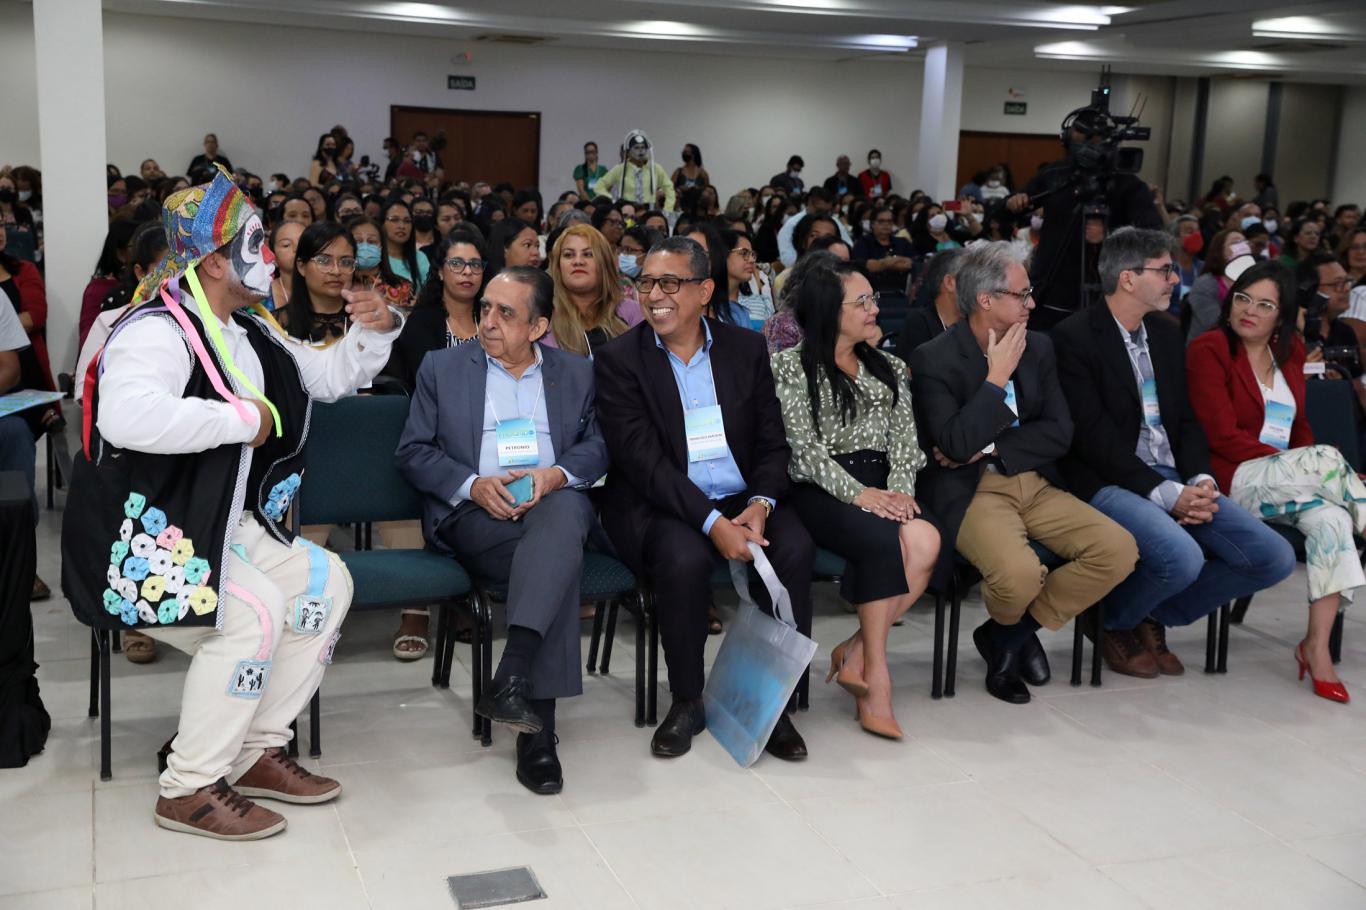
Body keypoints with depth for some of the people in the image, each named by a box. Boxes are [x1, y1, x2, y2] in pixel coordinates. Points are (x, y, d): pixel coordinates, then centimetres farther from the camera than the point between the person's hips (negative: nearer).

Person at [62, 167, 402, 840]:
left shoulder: (248, 335, 11)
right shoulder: (156, 330, -18)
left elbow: (328, 374, 23)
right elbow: (129, 417, -38)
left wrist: (374, 331, 3)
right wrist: (244, 418, -28)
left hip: (221, 528, 10)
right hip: (145, 542, -9)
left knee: (327, 582, -1)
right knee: (255, 611, -28)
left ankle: (256, 752, 7)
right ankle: (189, 790, -12)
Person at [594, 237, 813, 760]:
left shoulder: (747, 349, 8)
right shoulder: (618, 359, -3)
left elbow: (773, 443, 7)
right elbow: (644, 462, -13)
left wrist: (761, 504, -14)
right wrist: (712, 522, -24)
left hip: (744, 501, 3)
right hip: (657, 507, -3)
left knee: (795, 547, -26)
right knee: (685, 558, -34)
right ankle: (687, 702, -10)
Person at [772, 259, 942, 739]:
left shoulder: (890, 367, 22)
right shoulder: (791, 366, 6)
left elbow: (903, 436, 11)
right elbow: (804, 445, -5)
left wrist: (900, 488, -9)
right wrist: (857, 492, -17)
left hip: (881, 487, 5)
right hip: (821, 489, -4)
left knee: (925, 541, -29)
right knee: (883, 541, -34)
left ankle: (857, 651, -18)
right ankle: (876, 677, -23)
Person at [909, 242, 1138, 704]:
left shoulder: (1038, 346, 9)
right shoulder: (934, 358, -8)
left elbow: (1060, 432, 3)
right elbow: (956, 445, -19)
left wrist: (988, 448, -10)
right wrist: (997, 377, -15)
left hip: (1036, 483, 6)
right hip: (971, 492, -6)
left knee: (1119, 549, -14)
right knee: (1019, 574, -33)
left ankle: (1010, 634, 4)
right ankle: (1010, 629, 8)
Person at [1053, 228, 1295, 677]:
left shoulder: (1167, 332, 15)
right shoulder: (1074, 336, -9)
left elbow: (1187, 420, 16)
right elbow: (1093, 437, -15)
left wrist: (1200, 480, -5)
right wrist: (1168, 494, -18)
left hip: (1173, 479, 8)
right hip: (1109, 484, -7)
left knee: (1274, 557, -6)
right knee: (1182, 557, -33)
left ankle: (1154, 616, 12)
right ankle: (1116, 624, 1)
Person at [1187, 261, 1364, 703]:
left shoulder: (1290, 351, 15)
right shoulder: (1209, 349, -4)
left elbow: (1298, 425, 18)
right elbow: (1224, 438, -11)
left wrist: (1302, 468, -4)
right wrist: (1300, 464, -15)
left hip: (1286, 482, 5)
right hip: (1235, 481, -5)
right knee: (1325, 458, -29)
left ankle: (1317, 646, -24)